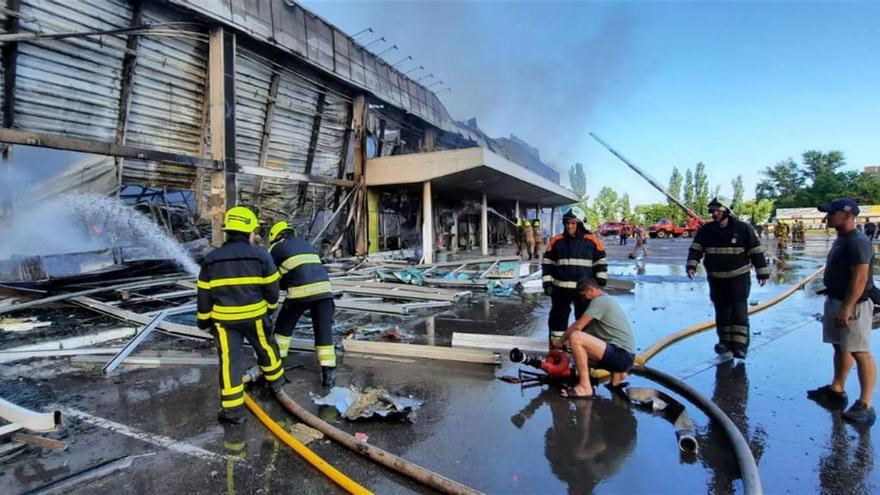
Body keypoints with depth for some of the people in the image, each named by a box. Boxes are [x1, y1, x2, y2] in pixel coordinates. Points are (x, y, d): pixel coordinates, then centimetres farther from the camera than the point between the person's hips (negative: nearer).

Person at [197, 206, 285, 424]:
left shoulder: (211, 259, 1)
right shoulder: (261, 255, -7)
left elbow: (204, 293, 6)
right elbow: (271, 287, -1)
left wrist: (203, 319, 17)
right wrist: (271, 306, 18)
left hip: (223, 318, 1)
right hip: (254, 316, -1)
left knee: (230, 360, 4)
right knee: (265, 349, 21)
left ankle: (233, 409, 5)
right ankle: (276, 381, 41)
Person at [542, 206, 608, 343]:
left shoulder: (591, 240, 0)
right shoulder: (557, 241, 2)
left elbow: (601, 262, 5)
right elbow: (547, 263, 6)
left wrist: (600, 283, 0)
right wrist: (547, 283, -1)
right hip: (561, 288, 1)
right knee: (558, 316, 8)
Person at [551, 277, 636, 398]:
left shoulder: (600, 300, -10)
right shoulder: (607, 300, 21)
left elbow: (578, 326, -13)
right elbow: (588, 330, 23)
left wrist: (560, 341, 1)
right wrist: (565, 342, 16)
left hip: (622, 355, -10)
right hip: (623, 356, 10)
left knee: (575, 337, -24)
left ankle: (585, 387, -18)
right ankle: (616, 372, 19)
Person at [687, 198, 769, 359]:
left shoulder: (743, 228, -9)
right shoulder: (705, 230, -2)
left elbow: (757, 251, -4)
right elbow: (695, 249, -5)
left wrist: (762, 272, -3)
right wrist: (691, 265, -22)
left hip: (739, 276, -3)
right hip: (716, 278, 4)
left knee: (738, 310, -8)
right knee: (721, 310, 11)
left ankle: (739, 345, -6)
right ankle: (725, 341, 24)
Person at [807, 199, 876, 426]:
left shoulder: (858, 242, -19)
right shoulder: (841, 239, 12)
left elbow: (860, 278, -24)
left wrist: (846, 309, -27)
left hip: (853, 304, -10)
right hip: (836, 300, 10)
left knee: (860, 353, -5)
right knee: (840, 347, 18)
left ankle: (865, 405, 0)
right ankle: (836, 390, 30)